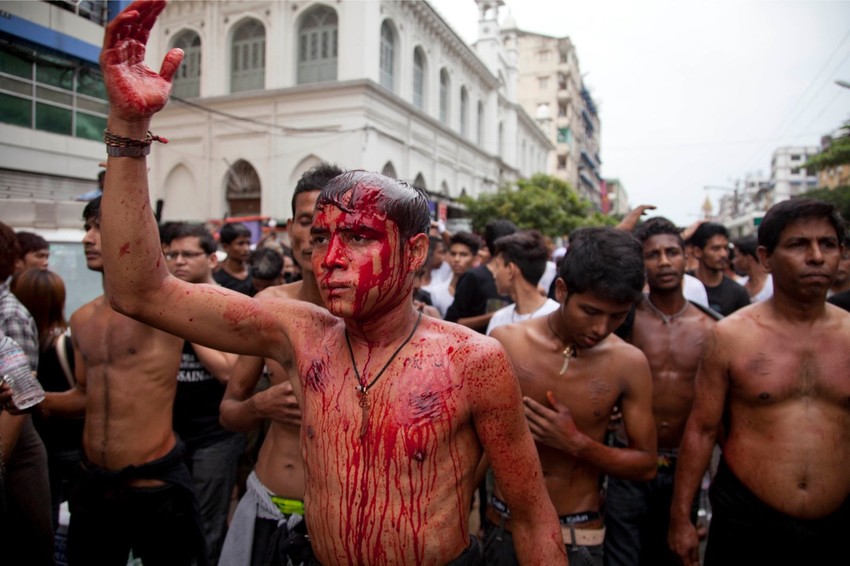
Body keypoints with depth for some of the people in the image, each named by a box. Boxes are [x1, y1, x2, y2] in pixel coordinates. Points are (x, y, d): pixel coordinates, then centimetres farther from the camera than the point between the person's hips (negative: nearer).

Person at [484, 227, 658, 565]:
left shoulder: (629, 363, -11)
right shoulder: (505, 343, -12)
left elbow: (646, 465, -3)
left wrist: (578, 445, -19)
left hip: (579, 536, 0)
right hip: (506, 526, 1)